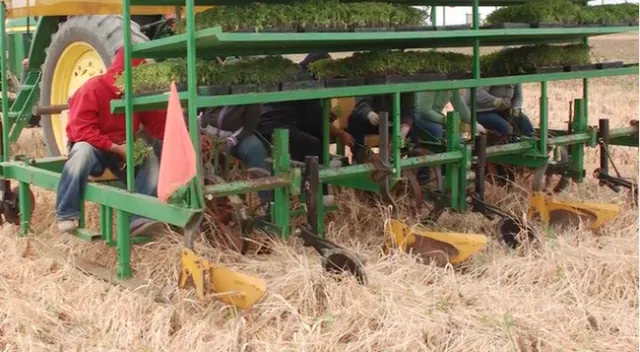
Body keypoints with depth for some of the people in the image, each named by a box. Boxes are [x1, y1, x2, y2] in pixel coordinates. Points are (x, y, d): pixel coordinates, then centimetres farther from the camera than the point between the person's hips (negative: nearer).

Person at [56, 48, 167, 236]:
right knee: (82, 151, -39)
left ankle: (139, 219, -30)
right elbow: (81, 130, -24)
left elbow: (158, 124, -2)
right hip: (94, 147, -4)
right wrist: (115, 148, -30)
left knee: (152, 160, -22)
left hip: (123, 150, 5)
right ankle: (66, 215, -29)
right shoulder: (93, 88, -17)